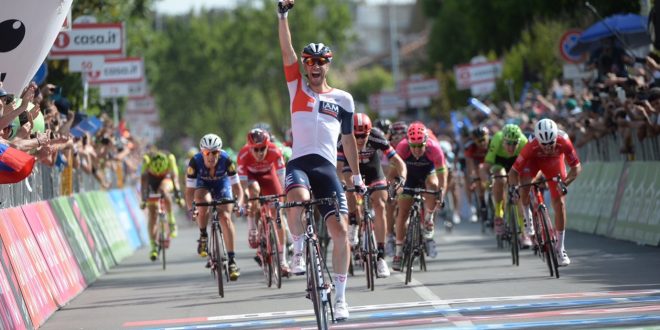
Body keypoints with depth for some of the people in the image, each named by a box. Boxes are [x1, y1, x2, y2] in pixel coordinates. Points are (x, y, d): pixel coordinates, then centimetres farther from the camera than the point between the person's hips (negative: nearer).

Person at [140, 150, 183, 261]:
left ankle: (172, 222, -25)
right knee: (152, 214, -9)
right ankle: (154, 247, -4)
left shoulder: (170, 158, -32)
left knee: (163, 191, -37)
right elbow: (143, 180, -35)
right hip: (152, 183, 1)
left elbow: (174, 177, -36)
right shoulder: (146, 160, -32)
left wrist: (178, 195, -45)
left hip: (166, 180, 0)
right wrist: (144, 199, -42)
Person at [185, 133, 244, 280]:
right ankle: (203, 237, -8)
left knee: (225, 217, -21)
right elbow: (189, 190, -28)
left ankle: (232, 260, -18)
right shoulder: (195, 162, -31)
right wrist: (191, 208, -45)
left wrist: (238, 204, -44)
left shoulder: (226, 160, -31)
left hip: (222, 186, 0)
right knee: (204, 202, -34)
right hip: (203, 185, 0)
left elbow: (237, 187, -27)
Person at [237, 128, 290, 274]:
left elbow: (282, 178, -31)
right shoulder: (243, 155, -35)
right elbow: (243, 184, -35)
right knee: (254, 190, -37)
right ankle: (252, 230, -20)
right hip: (250, 175, -1)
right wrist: (245, 202, -47)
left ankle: (282, 260, 0)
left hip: (268, 174, 1)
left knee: (277, 213, -6)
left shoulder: (275, 152, -34)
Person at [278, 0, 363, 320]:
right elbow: (286, 50, 1)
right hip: (298, 162, -1)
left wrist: (357, 176, 24)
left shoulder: (342, 99, 13)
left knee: (340, 231, -11)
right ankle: (299, 249, -8)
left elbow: (348, 139, 21)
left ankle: (339, 297, 3)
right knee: (298, 200, -37)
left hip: (327, 166, 1)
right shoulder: (297, 87, 12)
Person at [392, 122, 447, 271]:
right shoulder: (402, 147, -32)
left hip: (428, 173, -1)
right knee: (403, 211, -7)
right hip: (409, 176, 1)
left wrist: (441, 193, -41)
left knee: (433, 185, -35)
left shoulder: (434, 148, -33)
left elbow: (442, 173, -29)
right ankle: (398, 252, 1)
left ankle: (428, 223, -14)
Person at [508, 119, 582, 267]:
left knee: (560, 203, -7)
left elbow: (577, 167, -30)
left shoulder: (563, 142, -38)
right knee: (524, 186, -32)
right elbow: (514, 171, -33)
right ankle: (527, 217, 0)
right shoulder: (531, 146, -40)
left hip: (554, 162, 1)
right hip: (534, 160, -1)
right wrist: (513, 187, -52)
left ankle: (560, 249, 5)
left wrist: (565, 183, -46)